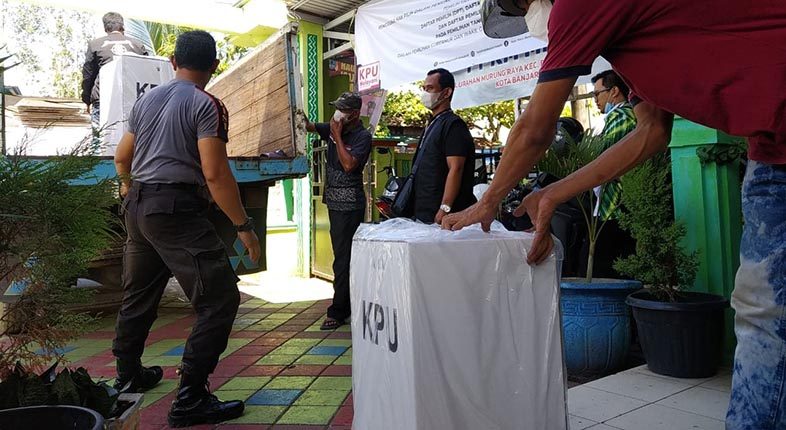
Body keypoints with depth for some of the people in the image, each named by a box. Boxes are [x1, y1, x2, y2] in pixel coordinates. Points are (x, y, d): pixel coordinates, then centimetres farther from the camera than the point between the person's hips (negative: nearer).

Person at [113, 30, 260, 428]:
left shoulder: (146, 99, 14)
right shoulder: (207, 105, -9)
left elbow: (121, 158, 23)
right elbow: (215, 174, -18)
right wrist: (243, 225, -13)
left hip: (138, 206, 9)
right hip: (177, 210, -9)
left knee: (139, 295, 23)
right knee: (220, 301, -5)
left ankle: (128, 374, 39)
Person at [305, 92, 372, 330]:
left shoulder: (362, 136, -11)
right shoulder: (334, 128, 11)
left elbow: (349, 164, -22)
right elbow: (310, 127, 7)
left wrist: (337, 135, -16)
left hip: (349, 204, -8)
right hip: (334, 201, 8)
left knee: (343, 258, -6)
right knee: (342, 255, 14)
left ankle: (338, 311, -1)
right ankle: (348, 305, 25)